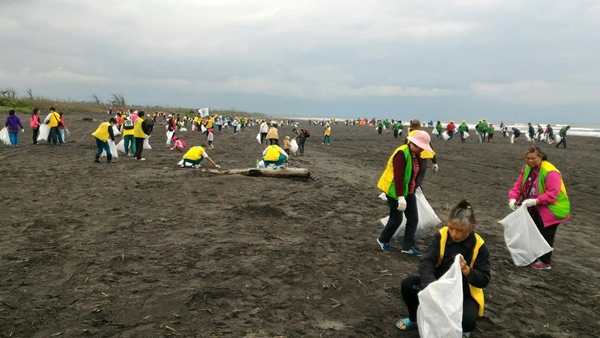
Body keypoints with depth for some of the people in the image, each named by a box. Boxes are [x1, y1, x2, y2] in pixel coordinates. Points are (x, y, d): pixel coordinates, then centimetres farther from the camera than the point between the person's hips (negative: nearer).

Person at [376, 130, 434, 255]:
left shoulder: (415, 154, 4)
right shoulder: (402, 154, -23)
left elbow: (416, 172, 11)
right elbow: (398, 177, -28)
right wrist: (401, 197, -31)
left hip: (409, 191, 9)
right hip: (395, 192, -9)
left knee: (413, 218, 7)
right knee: (396, 219, 2)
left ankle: (408, 246, 17)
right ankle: (383, 240, 26)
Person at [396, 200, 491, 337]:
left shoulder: (480, 246, -14)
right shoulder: (441, 236, -12)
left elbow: (484, 280, -14)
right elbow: (426, 262, -21)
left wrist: (466, 270, -34)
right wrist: (431, 284, -41)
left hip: (464, 292, -2)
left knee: (467, 321, -32)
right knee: (408, 284, -21)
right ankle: (416, 319, 9)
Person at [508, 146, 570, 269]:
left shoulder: (550, 172, -27)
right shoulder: (526, 169, -3)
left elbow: (552, 194, -31)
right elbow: (518, 185, -4)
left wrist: (535, 201, -39)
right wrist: (513, 198, -21)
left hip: (552, 209, -7)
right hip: (536, 209, 7)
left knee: (546, 236, 2)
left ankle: (545, 262, 17)